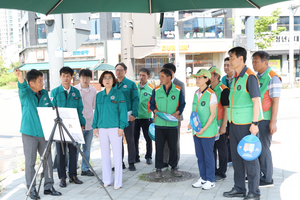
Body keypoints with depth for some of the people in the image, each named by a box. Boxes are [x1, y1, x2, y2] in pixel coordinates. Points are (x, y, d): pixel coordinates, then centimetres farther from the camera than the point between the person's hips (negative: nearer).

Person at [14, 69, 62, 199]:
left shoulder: (44, 93, 9)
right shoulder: (25, 93, -6)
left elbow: (51, 107, 21)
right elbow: (22, 87, -28)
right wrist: (19, 77, -48)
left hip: (44, 132, 5)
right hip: (29, 133, -5)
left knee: (48, 160, 8)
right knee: (30, 161, 1)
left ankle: (48, 186, 19)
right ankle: (31, 189, 11)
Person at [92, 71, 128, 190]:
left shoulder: (118, 94, -1)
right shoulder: (99, 95, 12)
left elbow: (123, 111, -4)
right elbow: (96, 111, 15)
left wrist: (121, 127, -10)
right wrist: (95, 126, 8)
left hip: (115, 128, -4)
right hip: (102, 128, 5)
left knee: (117, 154, -1)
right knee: (104, 154, 9)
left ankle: (117, 182, 8)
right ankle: (107, 180, 20)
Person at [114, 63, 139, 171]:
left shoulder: (131, 84, 0)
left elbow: (135, 100, -4)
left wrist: (134, 114, -13)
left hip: (127, 116, -4)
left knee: (130, 140, 3)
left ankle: (131, 163, 11)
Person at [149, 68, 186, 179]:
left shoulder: (178, 90, 0)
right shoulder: (156, 90, 3)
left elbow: (182, 104, 7)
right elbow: (151, 104, 9)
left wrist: (176, 113, -10)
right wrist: (157, 112, -10)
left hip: (172, 123, 0)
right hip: (159, 123, 1)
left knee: (173, 146, 8)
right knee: (159, 146, 3)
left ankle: (174, 167, 24)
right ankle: (159, 169, 15)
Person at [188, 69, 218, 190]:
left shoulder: (211, 94, -12)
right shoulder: (196, 94, 10)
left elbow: (213, 114, -13)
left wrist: (204, 128, -18)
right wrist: (191, 123, 3)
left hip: (208, 131, -7)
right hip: (197, 130, 7)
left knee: (208, 156, 2)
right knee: (199, 156, 12)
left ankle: (210, 181, 14)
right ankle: (203, 178, 25)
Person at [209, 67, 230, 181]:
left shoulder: (224, 90, -12)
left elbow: (226, 109, -14)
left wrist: (223, 126, -18)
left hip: (219, 125, -7)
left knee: (221, 149, 3)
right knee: (211, 149, 13)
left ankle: (221, 173, 14)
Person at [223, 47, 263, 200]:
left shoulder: (250, 77, -12)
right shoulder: (235, 78, 13)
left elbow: (256, 101, -15)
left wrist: (254, 123, -19)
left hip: (247, 124, -9)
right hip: (234, 124, 9)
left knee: (249, 158, 0)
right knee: (236, 157, 14)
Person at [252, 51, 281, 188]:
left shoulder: (273, 78, -12)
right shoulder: (256, 77, 13)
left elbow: (275, 101, -16)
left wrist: (273, 122, -20)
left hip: (265, 119, -8)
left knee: (263, 148, -2)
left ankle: (267, 179, 9)